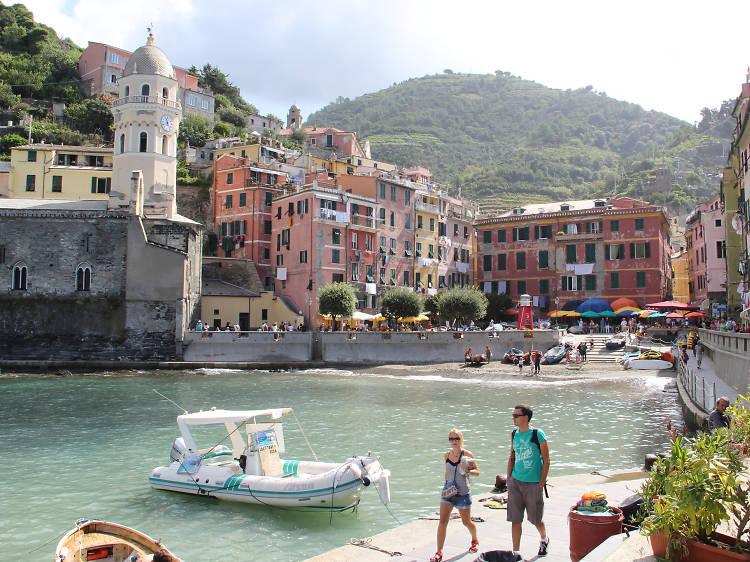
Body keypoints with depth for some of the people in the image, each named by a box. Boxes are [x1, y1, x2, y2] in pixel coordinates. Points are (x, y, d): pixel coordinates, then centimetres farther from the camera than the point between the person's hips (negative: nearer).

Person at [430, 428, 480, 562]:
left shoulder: (467, 455, -10)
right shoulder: (447, 455, 2)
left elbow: (477, 472, -4)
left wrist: (467, 471, -23)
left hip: (463, 493, -3)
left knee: (466, 522, 13)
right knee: (442, 522, -5)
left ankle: (475, 540, 44)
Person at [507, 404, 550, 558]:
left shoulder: (538, 434, -11)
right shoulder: (514, 434, 5)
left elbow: (546, 461, -7)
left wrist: (541, 483, -10)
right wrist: (509, 479, 10)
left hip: (533, 483, -4)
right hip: (515, 482, 4)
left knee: (535, 519, 10)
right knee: (515, 519, 2)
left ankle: (544, 539, 40)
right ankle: (516, 552, 12)